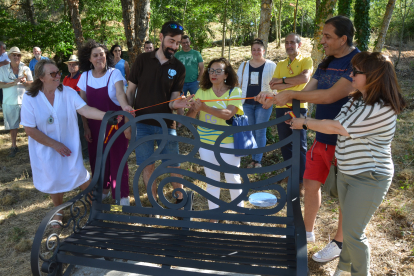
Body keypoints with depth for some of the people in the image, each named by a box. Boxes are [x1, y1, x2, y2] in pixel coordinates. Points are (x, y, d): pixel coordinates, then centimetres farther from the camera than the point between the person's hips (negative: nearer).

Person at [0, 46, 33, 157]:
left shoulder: (25, 69, 4)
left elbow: (32, 83, 4)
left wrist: (25, 82, -17)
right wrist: (14, 83, -19)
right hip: (10, 102, 0)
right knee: (13, 125, 11)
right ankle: (14, 146, 24)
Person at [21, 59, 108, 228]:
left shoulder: (68, 92, -13)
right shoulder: (30, 98, -15)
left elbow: (85, 110, -24)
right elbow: (30, 130, -14)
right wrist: (55, 144, -16)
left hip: (69, 145, 0)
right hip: (46, 148, 0)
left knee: (80, 175, 0)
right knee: (54, 181, 11)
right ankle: (58, 212, 40)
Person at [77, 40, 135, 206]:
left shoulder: (114, 73, -10)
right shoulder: (85, 76, 1)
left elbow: (120, 92, -29)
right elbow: (83, 104, 6)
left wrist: (125, 106, -50)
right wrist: (85, 127, 2)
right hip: (94, 124, 4)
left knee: (117, 157, -1)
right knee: (96, 157, 10)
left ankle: (123, 194, 13)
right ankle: (103, 189, 32)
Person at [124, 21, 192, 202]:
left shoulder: (179, 68, 0)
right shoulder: (143, 60, -2)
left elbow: (173, 100, -2)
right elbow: (130, 92, 2)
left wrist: (176, 104, -28)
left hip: (166, 124, 0)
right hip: (142, 124, 0)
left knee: (173, 165, 5)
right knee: (148, 166, 7)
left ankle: (180, 199, 26)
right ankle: (154, 203, 24)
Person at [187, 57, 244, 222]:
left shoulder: (234, 91, -6)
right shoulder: (202, 92, 1)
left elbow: (228, 114, -24)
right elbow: (189, 118, -5)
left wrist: (204, 107, -35)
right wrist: (194, 109, -28)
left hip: (228, 143, -2)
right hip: (206, 143, 2)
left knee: (233, 178, 9)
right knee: (212, 180, 11)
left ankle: (239, 209, 31)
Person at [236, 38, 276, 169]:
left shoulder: (271, 65, 2)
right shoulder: (244, 65, 11)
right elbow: (238, 83, 14)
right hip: (247, 103, 3)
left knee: (260, 132, -2)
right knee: (250, 131, 7)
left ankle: (258, 160, 8)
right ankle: (253, 159, 17)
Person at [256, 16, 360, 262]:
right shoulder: (326, 64, 9)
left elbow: (330, 96, -26)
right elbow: (307, 92, 3)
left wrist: (291, 94, -21)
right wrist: (275, 98, -11)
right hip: (322, 139, 7)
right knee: (311, 185, 14)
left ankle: (339, 243, 29)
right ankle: (307, 232, 35)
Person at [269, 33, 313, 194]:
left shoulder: (306, 61, 1)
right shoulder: (280, 64, 14)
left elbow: (305, 78, -18)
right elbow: (273, 85, 1)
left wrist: (283, 80, -10)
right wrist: (293, 83, -11)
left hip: (298, 107, -5)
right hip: (281, 107, 5)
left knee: (300, 145, -2)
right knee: (285, 143, 12)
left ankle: (301, 181, 4)